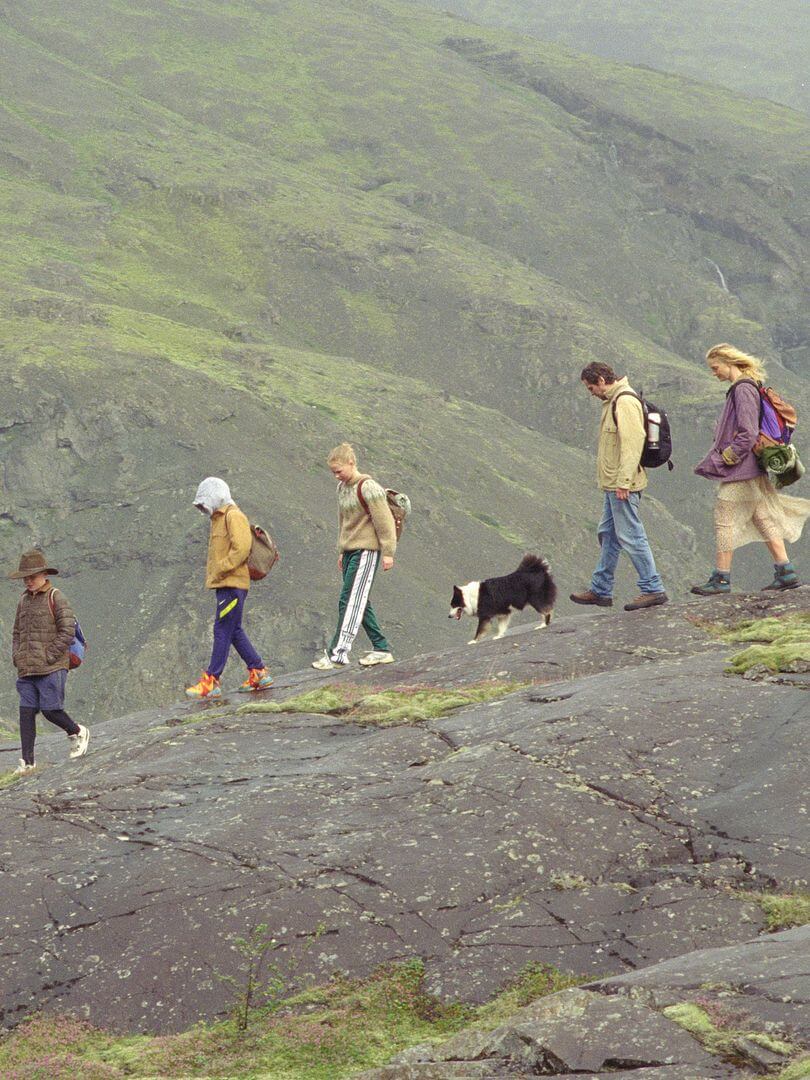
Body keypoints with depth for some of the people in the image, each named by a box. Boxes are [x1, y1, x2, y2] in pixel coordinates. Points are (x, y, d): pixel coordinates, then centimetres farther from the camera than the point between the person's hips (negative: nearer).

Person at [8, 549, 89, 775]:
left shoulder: (56, 598, -5)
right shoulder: (24, 600, 15)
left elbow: (68, 631, -10)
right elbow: (17, 632, 24)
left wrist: (49, 657, -13)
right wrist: (16, 657, 8)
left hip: (51, 669, -6)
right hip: (26, 670, 6)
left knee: (50, 710, -8)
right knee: (26, 712, -2)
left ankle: (78, 733, 20)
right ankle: (27, 760, -1)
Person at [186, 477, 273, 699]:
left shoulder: (233, 516, -10)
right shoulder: (219, 519, 21)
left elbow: (241, 548, -21)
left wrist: (220, 570, -19)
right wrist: (212, 575, 12)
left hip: (232, 584, -10)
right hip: (224, 585, 10)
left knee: (223, 631, -10)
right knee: (234, 631, 12)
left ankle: (211, 682, -11)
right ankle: (259, 673, 17)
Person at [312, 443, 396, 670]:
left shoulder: (367, 488, -13)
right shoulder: (342, 488, 13)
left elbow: (384, 521, -14)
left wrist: (387, 552, -14)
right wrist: (342, 551, 22)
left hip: (366, 551, -9)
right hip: (349, 551, 9)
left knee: (350, 602, -12)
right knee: (359, 603, 9)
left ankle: (338, 653, -16)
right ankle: (381, 649, 15)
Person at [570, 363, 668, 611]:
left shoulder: (625, 402, -17)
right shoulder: (613, 401, 16)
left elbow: (632, 442, -23)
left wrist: (623, 481, -24)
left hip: (622, 486, -11)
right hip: (613, 485, 11)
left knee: (630, 535, -8)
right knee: (608, 535, 15)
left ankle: (653, 589, -4)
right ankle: (601, 591, 22)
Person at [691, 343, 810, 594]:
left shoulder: (743, 390, -16)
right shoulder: (746, 388, 15)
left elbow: (748, 433, -22)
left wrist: (726, 458, -16)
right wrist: (724, 456, 15)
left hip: (739, 470, -10)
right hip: (751, 470, 10)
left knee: (724, 518, -5)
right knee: (763, 517, 10)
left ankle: (721, 578, -1)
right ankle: (785, 572, 10)